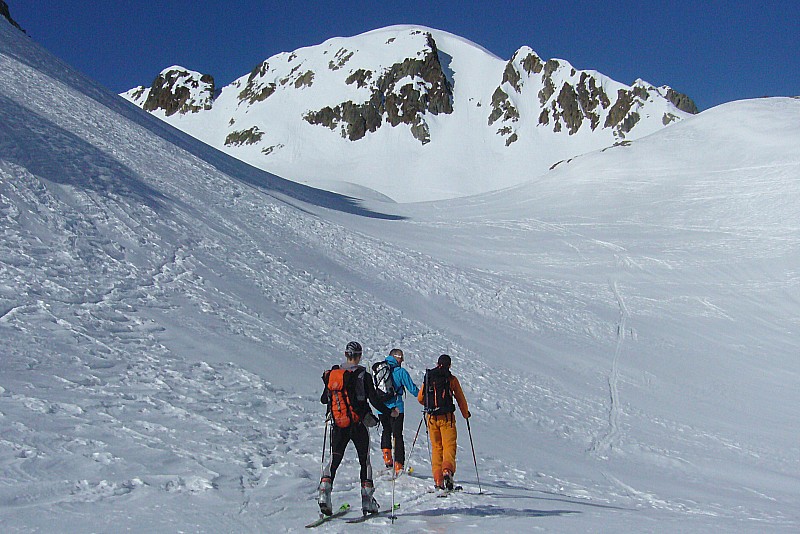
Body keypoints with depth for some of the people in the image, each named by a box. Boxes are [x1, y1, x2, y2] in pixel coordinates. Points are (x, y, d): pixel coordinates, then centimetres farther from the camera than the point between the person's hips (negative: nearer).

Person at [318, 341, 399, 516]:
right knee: (364, 461, 10)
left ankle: (325, 490, -12)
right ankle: (367, 499, 8)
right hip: (358, 425, -2)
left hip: (338, 426, 3)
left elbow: (323, 400, 9)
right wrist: (390, 412, 3)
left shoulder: (332, 374, 3)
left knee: (334, 459, 8)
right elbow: (374, 401, -11)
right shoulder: (364, 376, -8)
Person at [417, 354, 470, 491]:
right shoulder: (452, 379, 1)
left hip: (431, 417, 3)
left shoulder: (428, 377, 9)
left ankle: (438, 480, 5)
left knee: (436, 447, 10)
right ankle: (447, 470, -28)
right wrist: (466, 414, 23)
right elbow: (460, 399, 6)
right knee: (449, 445, -3)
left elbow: (420, 398, 16)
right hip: (447, 417, -3)